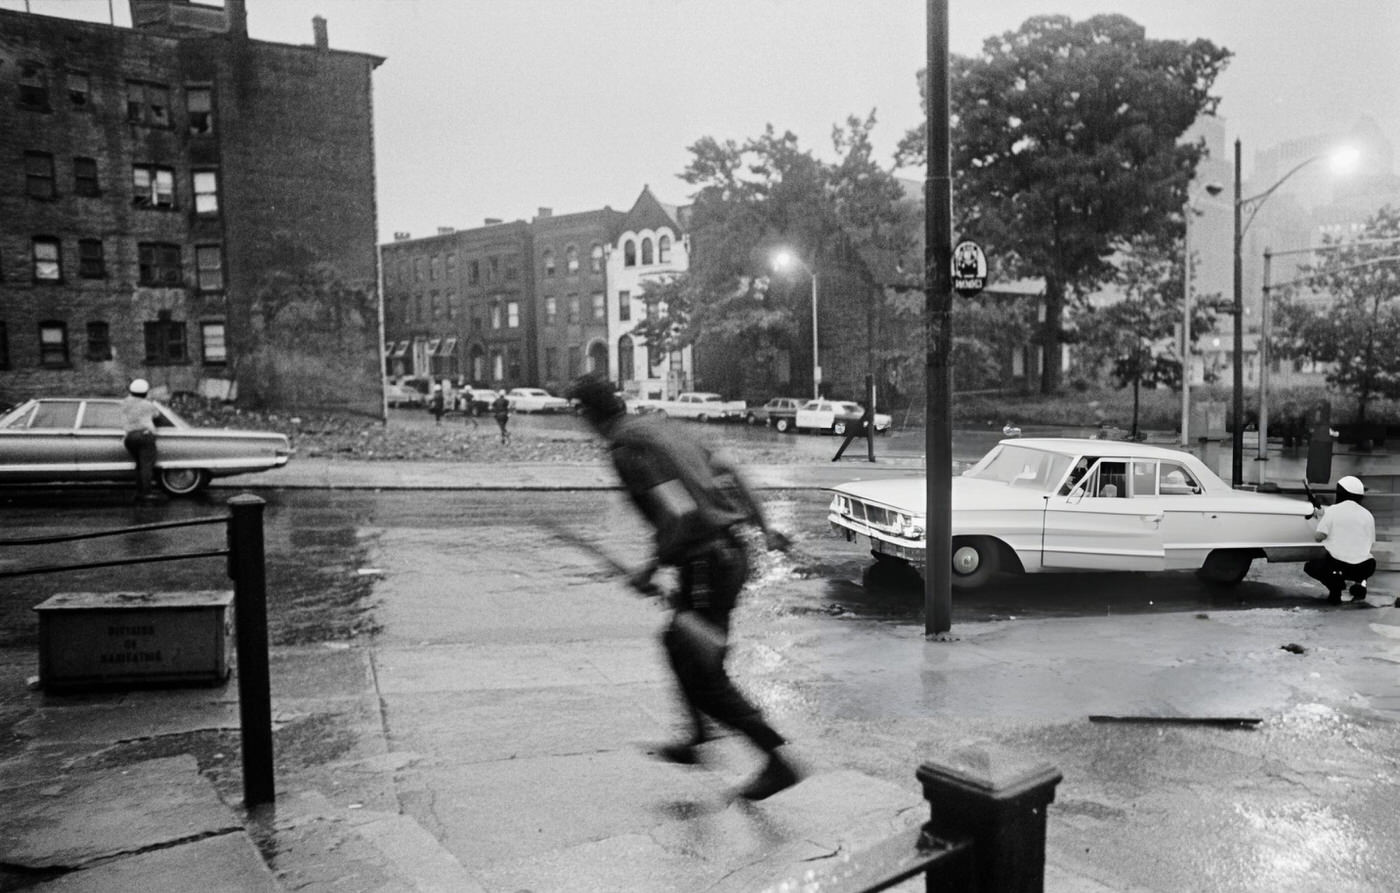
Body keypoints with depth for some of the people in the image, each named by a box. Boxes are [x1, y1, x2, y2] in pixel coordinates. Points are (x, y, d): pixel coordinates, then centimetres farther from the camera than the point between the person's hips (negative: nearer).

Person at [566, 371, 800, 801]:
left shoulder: (627, 450, -15)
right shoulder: (658, 428, 12)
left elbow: (681, 514, -26)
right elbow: (726, 471, 16)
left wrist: (652, 567, -13)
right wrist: (763, 526, 22)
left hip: (706, 564, -9)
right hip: (733, 552, 9)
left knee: (705, 678, 2)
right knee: (678, 645, 25)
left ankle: (777, 761, 8)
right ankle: (696, 738, 38)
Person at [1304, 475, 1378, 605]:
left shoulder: (1332, 510, -2)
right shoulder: (1367, 514, 11)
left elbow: (1319, 536, -9)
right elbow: (1371, 542, 16)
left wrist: (1320, 518, 9)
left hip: (1338, 565, -4)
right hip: (1364, 569, 4)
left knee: (1309, 566, 25)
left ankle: (1334, 583, -6)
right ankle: (1359, 583, 9)